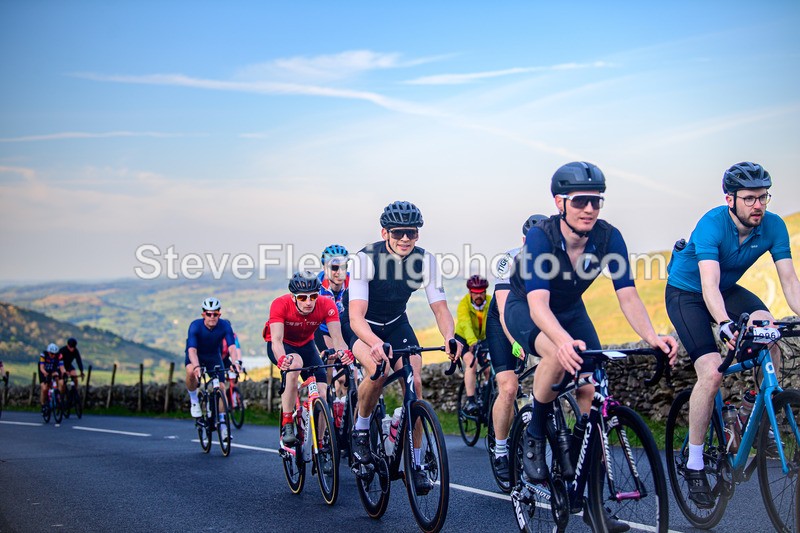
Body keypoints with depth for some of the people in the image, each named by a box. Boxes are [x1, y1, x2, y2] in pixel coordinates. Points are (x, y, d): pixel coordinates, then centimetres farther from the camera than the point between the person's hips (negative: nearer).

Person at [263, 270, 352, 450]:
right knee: (295, 363, -37)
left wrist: (343, 352, -59)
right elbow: (276, 339, -41)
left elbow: (336, 336, -36)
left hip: (306, 344, 3)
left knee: (321, 392, -13)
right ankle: (286, 425, -31)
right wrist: (282, 358, -62)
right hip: (283, 346, -3)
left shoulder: (326, 305, -27)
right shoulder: (280, 304, -33)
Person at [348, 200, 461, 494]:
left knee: (414, 383, -15)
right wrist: (375, 343, -58)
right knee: (379, 371, -33)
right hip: (365, 327, -4)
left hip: (396, 324, 4)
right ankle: (361, 429, -5)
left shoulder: (425, 261, -17)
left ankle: (416, 464, -2)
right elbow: (356, 316, -37)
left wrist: (450, 338, -40)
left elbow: (440, 308, -18)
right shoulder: (367, 258, -29)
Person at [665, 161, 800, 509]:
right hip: (686, 293, -4)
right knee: (711, 372, -22)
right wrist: (726, 326, -58)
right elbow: (709, 284, -41)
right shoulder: (712, 224, -30)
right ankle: (694, 465, -8)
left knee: (766, 325, -27)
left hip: (728, 290, 5)